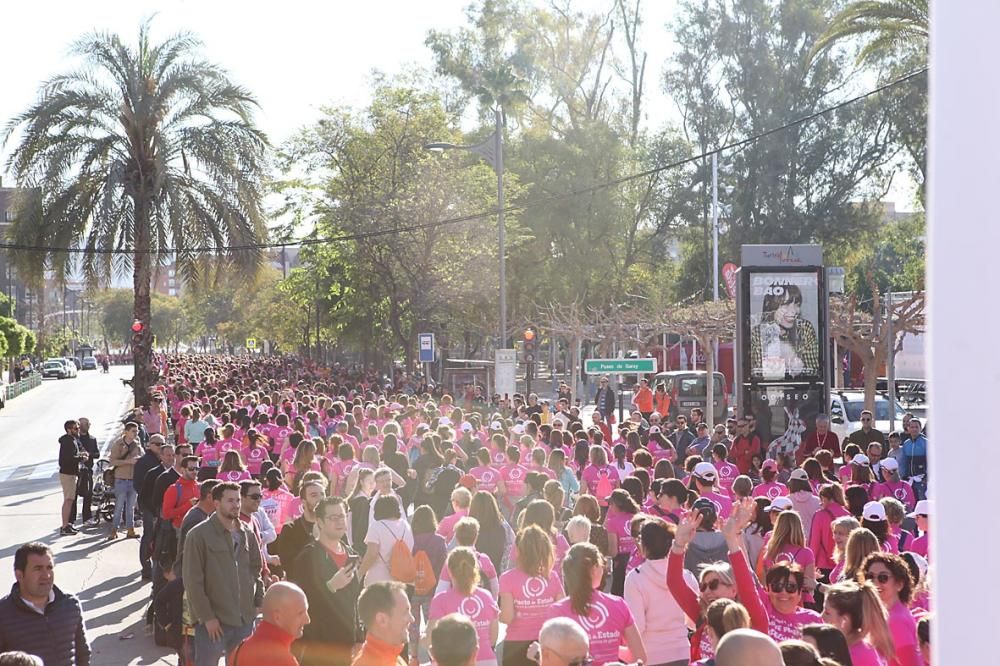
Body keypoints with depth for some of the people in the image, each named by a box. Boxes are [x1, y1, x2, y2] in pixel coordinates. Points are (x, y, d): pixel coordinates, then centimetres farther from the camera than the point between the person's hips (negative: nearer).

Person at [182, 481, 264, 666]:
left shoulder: (247, 533, 9)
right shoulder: (199, 535, -8)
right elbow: (192, 581, -10)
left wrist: (259, 601, 7)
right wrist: (206, 616, -12)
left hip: (245, 619, 5)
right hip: (213, 622, -5)